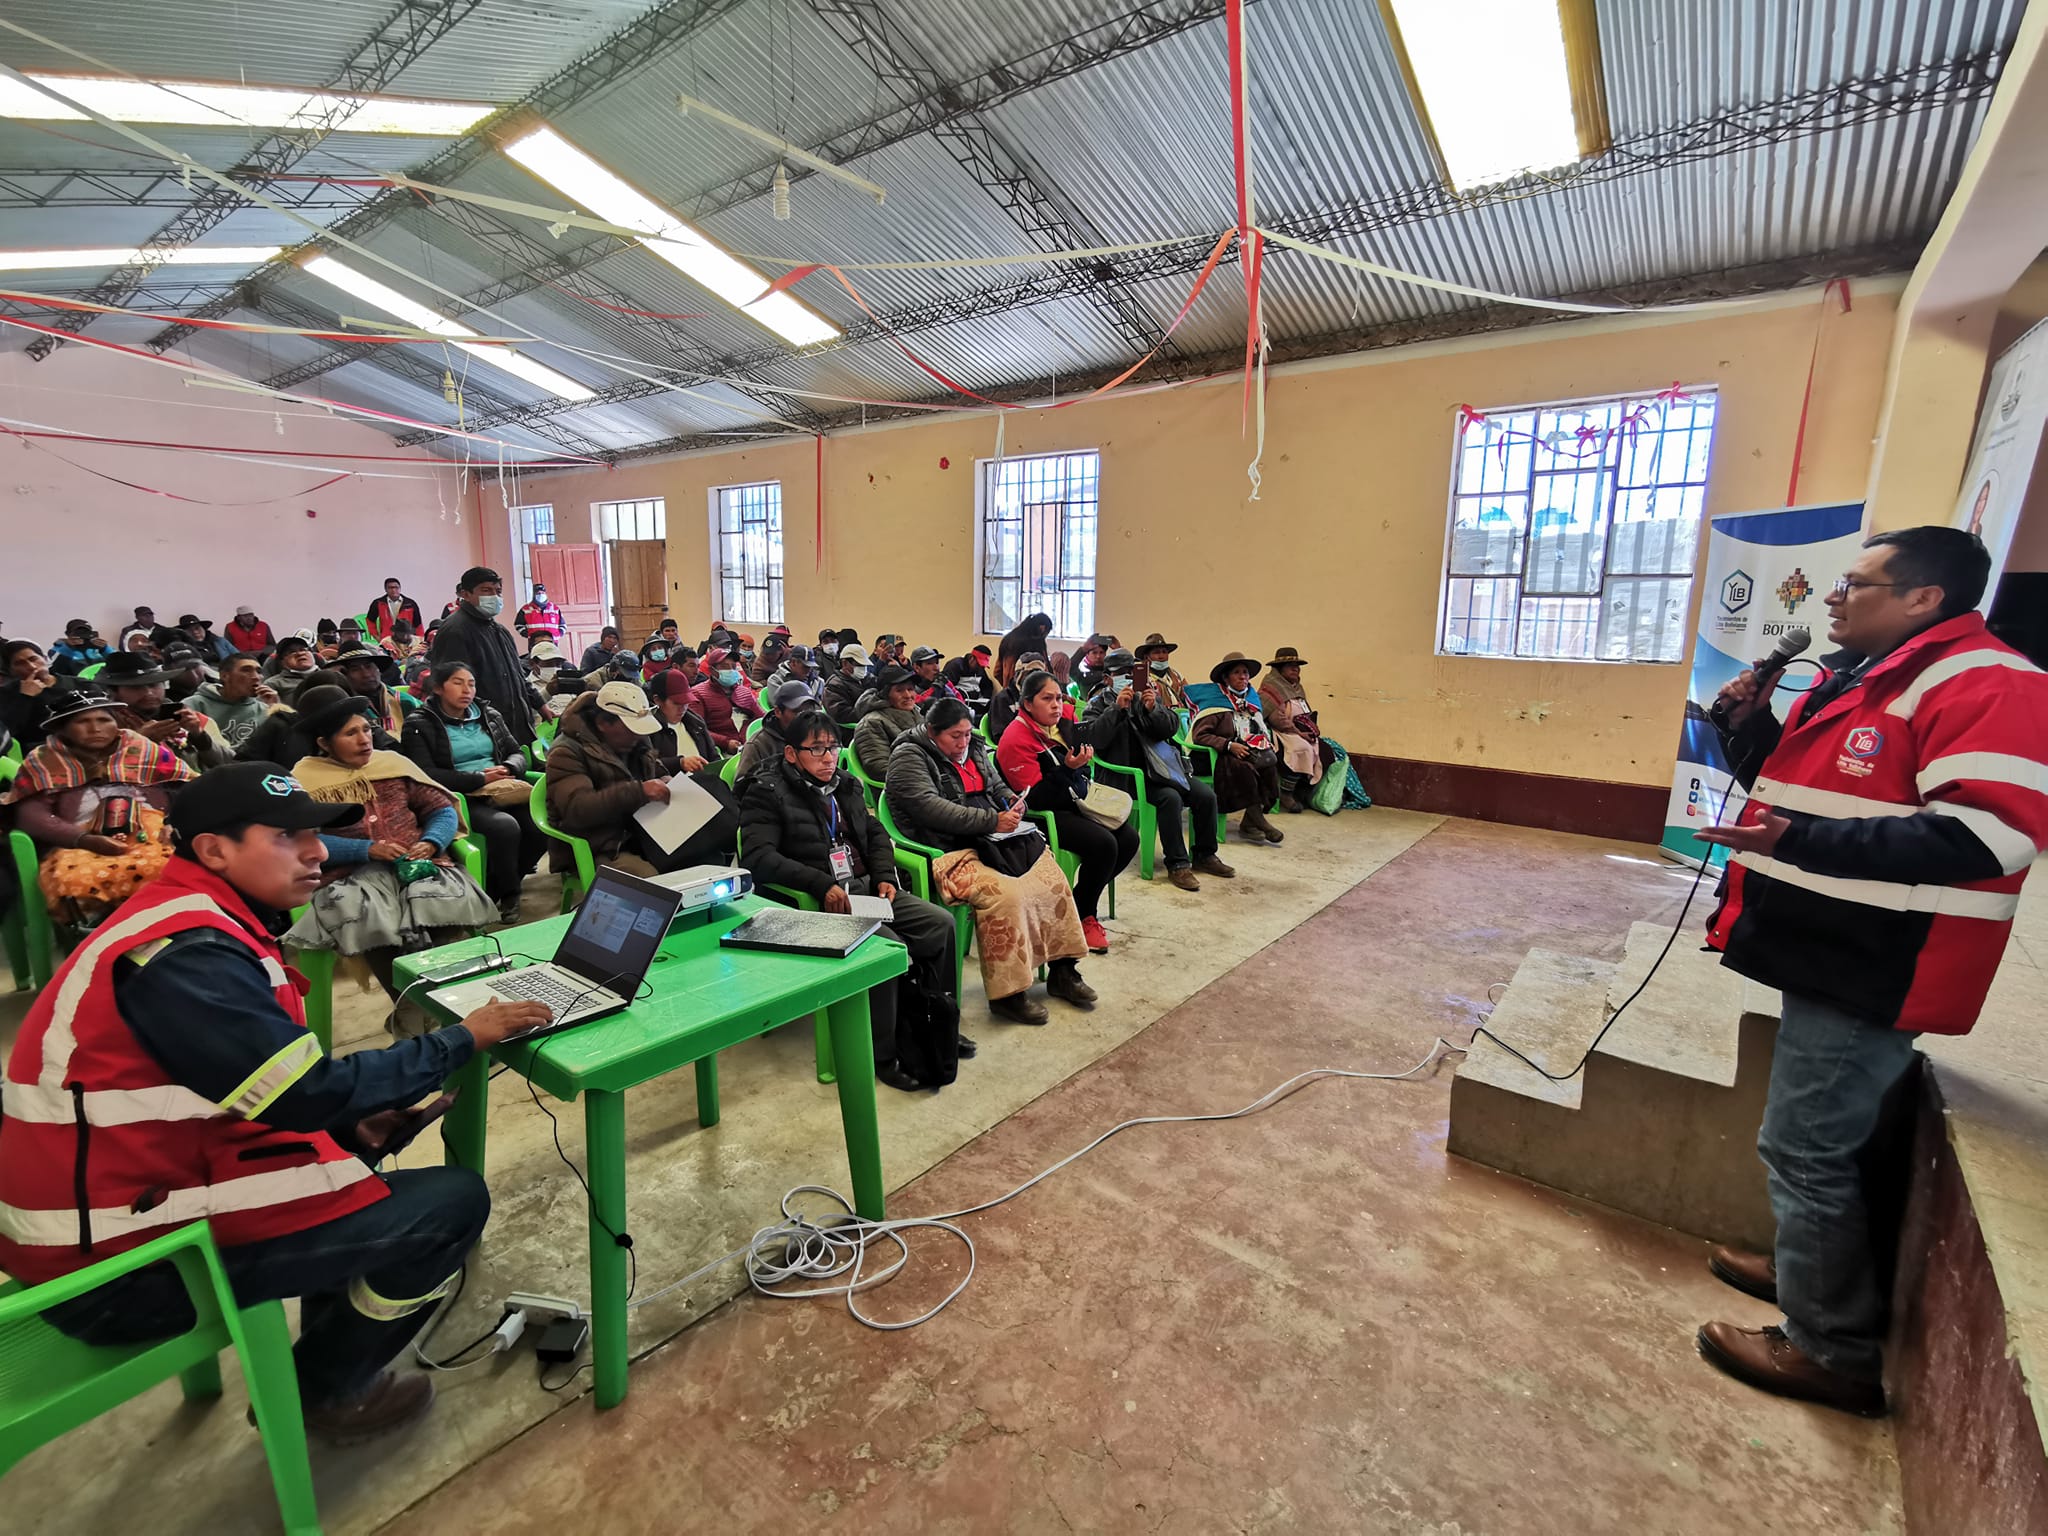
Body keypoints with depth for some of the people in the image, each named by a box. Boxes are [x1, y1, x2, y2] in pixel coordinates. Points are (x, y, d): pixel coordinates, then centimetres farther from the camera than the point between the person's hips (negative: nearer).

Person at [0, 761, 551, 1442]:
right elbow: (308, 1094, -26)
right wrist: (462, 1038, -16)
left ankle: (330, 1340, 26)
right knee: (455, 1201, -10)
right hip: (118, 1266, -10)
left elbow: (266, 1085, 11)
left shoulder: (187, 923, 7)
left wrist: (354, 1124, 0)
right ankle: (324, 1393, 14)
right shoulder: (186, 954, -24)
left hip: (140, 1183, 10)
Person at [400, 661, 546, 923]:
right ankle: (508, 893, -6)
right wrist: (481, 779, -14)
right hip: (460, 799, -5)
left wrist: (507, 769, -8)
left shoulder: (489, 715, 17)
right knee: (505, 827, -34)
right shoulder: (419, 725, 2)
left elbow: (518, 753, 17)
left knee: (542, 826, -24)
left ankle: (494, 888, 0)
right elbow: (426, 775, -10)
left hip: (505, 793, 5)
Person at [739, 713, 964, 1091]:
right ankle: (884, 1053, -11)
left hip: (866, 888, 7)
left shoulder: (843, 785, 18)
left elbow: (875, 833, 25)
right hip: (818, 902, -7)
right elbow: (760, 857, -16)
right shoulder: (766, 792, -4)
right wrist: (823, 885, -25)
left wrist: (884, 876, 5)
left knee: (941, 923, -9)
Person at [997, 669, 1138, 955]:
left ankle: (1083, 902, 10)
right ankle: (1082, 916, -2)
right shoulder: (1016, 740, -19)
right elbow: (1037, 799, -23)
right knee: (1103, 844, -26)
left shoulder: (1061, 725, 4)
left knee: (1128, 838, -5)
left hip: (1071, 803, 9)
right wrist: (1067, 769, -29)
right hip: (1042, 815, -9)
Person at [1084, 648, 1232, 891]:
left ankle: (1205, 855, 10)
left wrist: (1153, 709, -15)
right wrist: (1117, 708, -22)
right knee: (1170, 798, -29)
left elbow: (1172, 727, 4)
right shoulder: (1099, 704, 3)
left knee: (1206, 795, -9)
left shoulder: (1147, 694, 14)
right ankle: (1177, 864, -18)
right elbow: (1093, 738, -15)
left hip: (1164, 765, 5)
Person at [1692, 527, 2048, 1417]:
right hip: (1835, 955, 10)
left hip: (1873, 969, -10)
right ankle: (1815, 1268, 42)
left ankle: (1832, 1351, 16)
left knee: (1805, 1147, -1)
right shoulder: (1863, 679, 14)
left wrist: (1804, 840, -34)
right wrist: (1749, 727, 5)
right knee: (1829, 1141, 23)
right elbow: (1794, 786, 23)